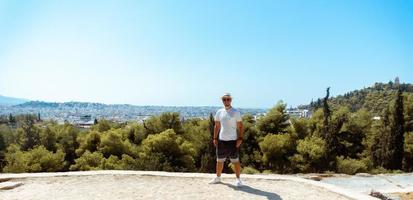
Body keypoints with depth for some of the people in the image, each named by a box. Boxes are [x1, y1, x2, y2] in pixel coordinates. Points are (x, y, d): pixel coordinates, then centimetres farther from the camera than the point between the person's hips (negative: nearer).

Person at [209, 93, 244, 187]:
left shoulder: (236, 112, -5)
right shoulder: (219, 112, 6)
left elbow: (240, 126, -5)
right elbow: (217, 126, 12)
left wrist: (240, 138, -12)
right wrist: (215, 138, 7)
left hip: (233, 140, -4)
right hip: (221, 140, 4)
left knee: (235, 160, 3)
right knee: (219, 160, 14)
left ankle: (238, 179, 14)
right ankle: (218, 177, 29)